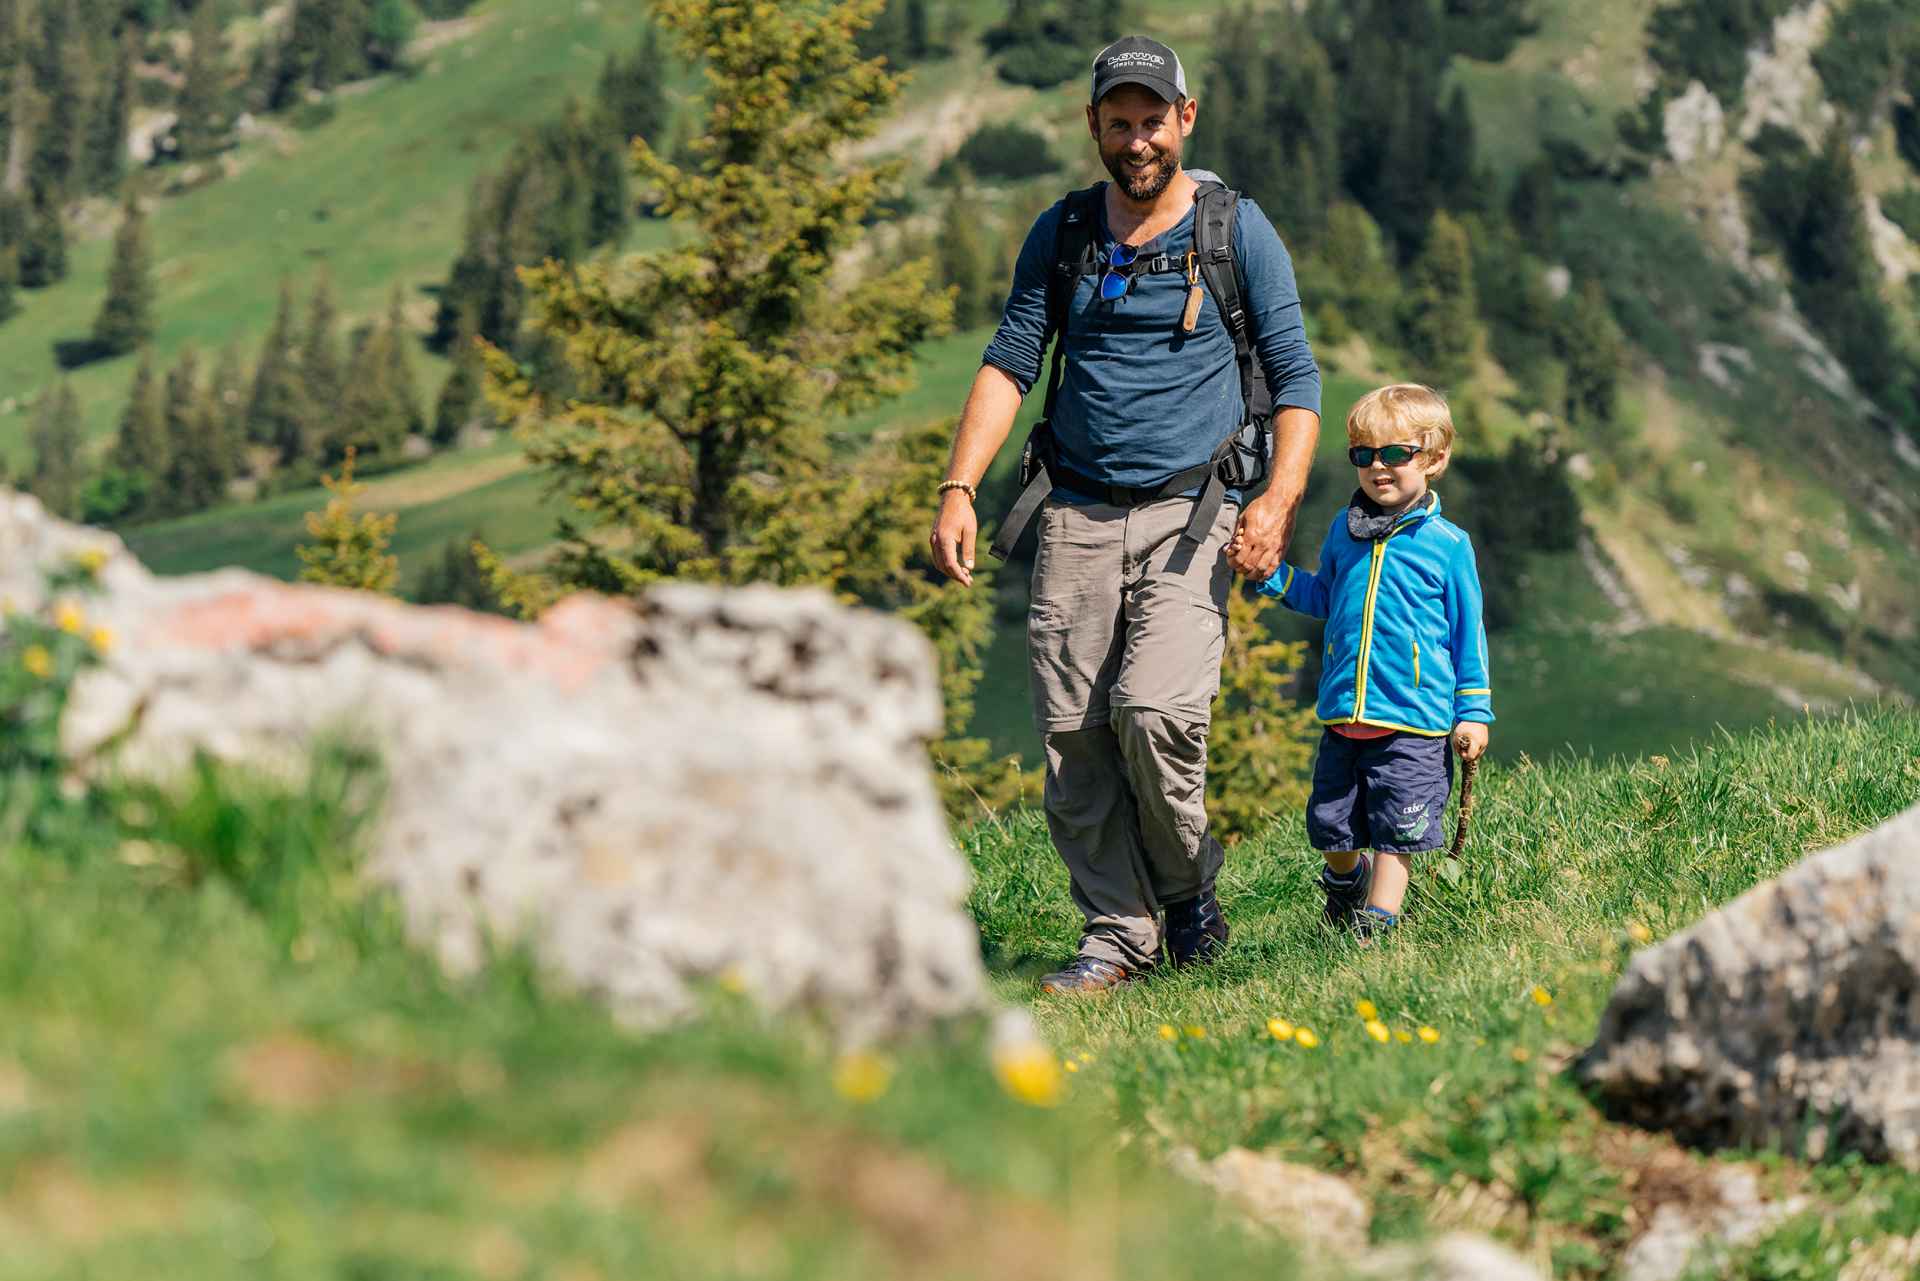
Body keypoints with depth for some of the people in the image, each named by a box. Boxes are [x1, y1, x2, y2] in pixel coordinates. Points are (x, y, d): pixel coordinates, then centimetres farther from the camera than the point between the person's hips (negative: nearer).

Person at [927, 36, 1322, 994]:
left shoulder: (1237, 232, 3)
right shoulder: (1061, 234, 12)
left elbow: (1296, 377, 3)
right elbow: (1009, 364, 9)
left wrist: (1278, 500, -12)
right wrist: (958, 489, -4)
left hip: (1191, 515, -3)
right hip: (1079, 515, 3)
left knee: (1155, 712, -19)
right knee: (1074, 735, -3)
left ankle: (1189, 887, 6)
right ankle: (1118, 936, 7)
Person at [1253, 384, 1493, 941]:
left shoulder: (1447, 544, -2)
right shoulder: (1344, 531, 10)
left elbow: (1467, 631, 3)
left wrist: (1473, 711, 0)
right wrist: (1273, 575, 10)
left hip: (1414, 720, -4)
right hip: (1343, 716, 4)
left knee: (1396, 831, -3)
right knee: (1329, 825, 11)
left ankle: (1376, 925, 3)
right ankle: (1346, 878, 41)